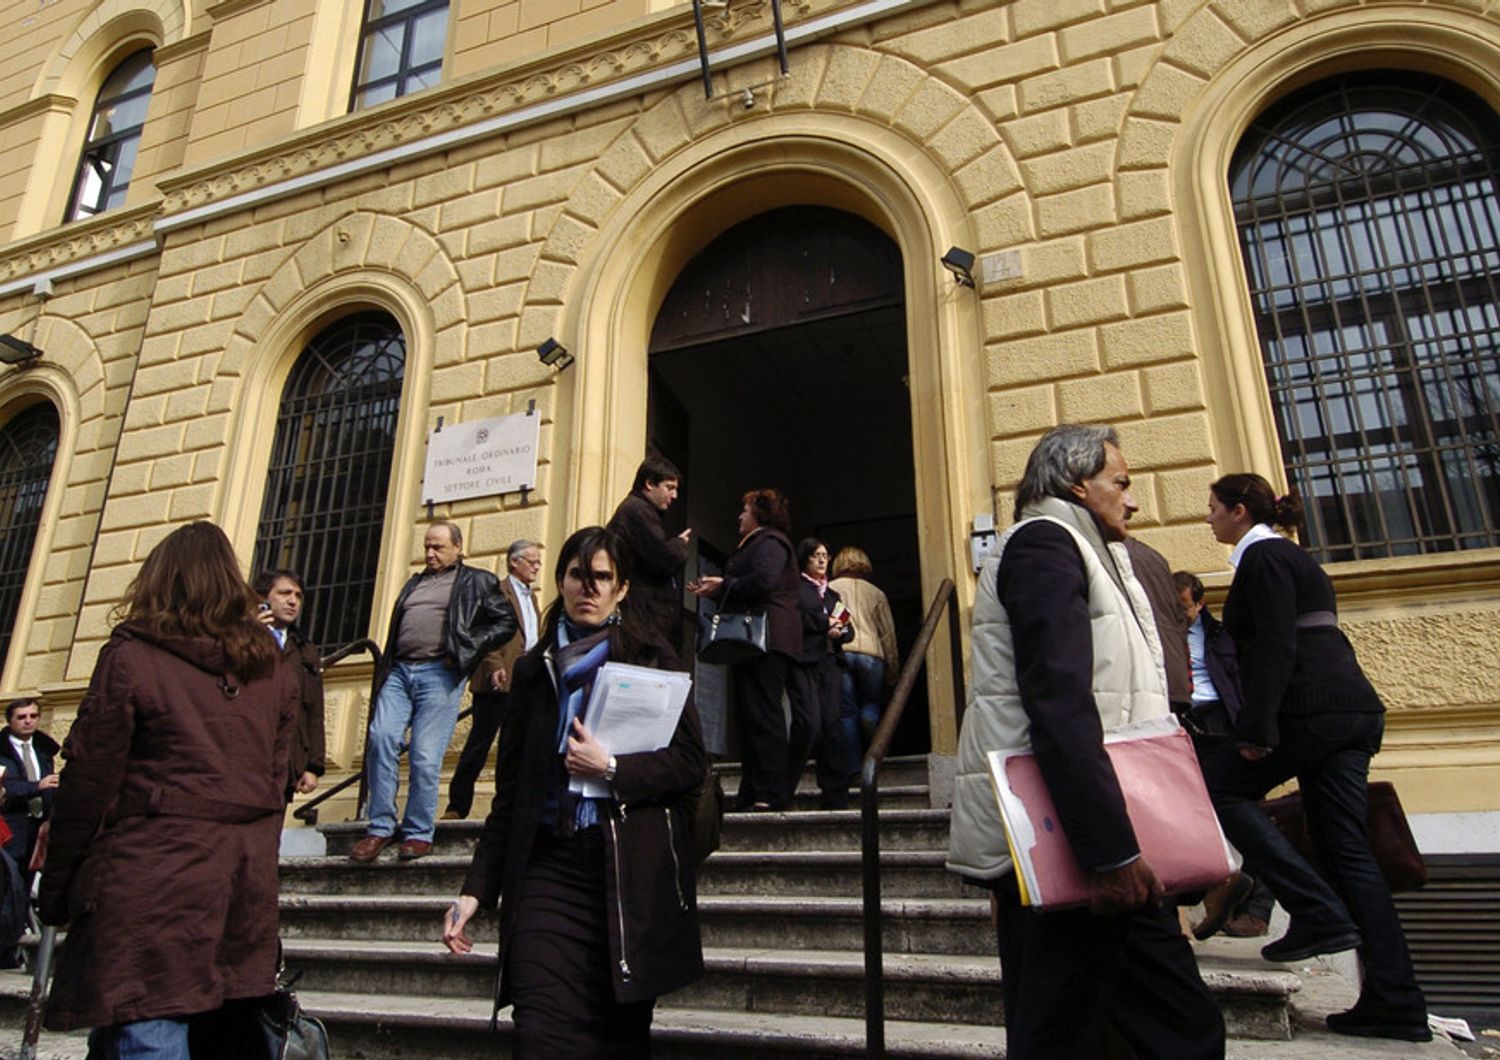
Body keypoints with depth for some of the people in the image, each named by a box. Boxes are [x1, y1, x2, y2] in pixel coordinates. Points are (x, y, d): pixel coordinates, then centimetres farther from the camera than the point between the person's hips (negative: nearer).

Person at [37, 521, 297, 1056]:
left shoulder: (130, 657, -5)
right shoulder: (273, 670, 10)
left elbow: (87, 786, -4)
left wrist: (55, 891, 7)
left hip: (149, 878, -5)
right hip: (245, 883, 6)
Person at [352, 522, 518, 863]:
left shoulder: (476, 581, 10)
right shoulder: (414, 583, 26)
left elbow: (507, 621, 3)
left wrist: (468, 649, -5)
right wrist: (384, 673, 13)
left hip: (439, 673, -5)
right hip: (399, 671, 5)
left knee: (425, 755, -7)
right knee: (381, 737, -12)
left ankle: (419, 833, 5)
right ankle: (380, 828, -2)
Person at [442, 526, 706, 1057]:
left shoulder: (650, 658, 4)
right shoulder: (534, 669, 13)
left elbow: (691, 761, -2)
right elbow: (509, 791, 13)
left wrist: (611, 768, -14)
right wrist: (476, 889, 7)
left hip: (632, 872, -2)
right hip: (547, 868, 2)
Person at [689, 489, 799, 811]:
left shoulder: (768, 542, -5)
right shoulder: (760, 543, 28)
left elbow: (765, 580, -23)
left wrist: (724, 585, -12)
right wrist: (714, 591, 18)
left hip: (767, 637, -11)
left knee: (762, 713, -13)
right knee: (750, 715, 9)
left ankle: (772, 794, -13)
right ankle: (751, 793, 11)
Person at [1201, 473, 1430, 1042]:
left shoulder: (1264, 557, -6)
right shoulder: (1291, 557, 24)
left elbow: (1277, 646, -17)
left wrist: (1256, 727, -21)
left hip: (1313, 706, -10)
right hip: (1353, 707, 10)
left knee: (1219, 787, -1)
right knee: (1344, 844, 8)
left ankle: (1318, 912, -5)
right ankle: (1396, 1002, 8)